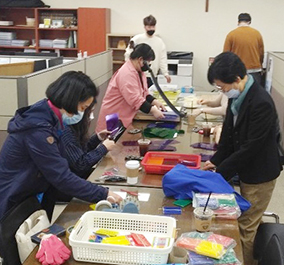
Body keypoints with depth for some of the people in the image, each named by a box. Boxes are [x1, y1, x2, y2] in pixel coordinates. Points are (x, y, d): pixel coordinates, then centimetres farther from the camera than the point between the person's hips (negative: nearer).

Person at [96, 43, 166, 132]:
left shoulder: (138, 71, 9)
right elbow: (135, 100, -30)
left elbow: (144, 93, 12)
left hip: (126, 118, 9)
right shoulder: (127, 73, -23)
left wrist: (155, 102, -3)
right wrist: (153, 110, -30)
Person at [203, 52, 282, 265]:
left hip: (259, 174, -8)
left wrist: (221, 172, -18)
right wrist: (215, 160, 2)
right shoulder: (238, 96, -3)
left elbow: (250, 147, -26)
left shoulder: (261, 103, -29)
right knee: (252, 224, 20)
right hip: (246, 169, 8)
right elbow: (229, 131, 8)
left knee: (247, 227, 4)